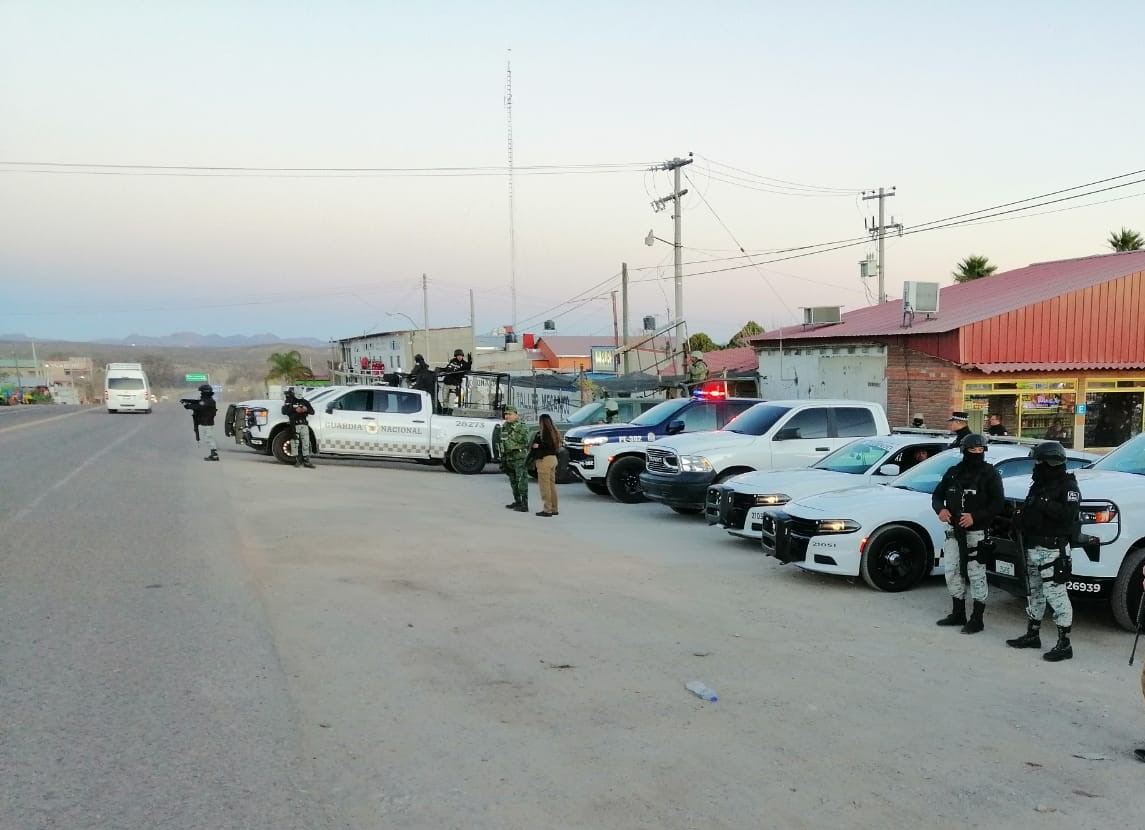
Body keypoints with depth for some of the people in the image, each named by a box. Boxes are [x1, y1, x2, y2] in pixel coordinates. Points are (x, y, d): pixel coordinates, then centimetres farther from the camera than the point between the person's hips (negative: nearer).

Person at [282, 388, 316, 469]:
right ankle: (297, 460, 8)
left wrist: (306, 409, -9)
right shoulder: (289, 402, 5)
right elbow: (284, 411, -9)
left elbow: (312, 411, 12)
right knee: (295, 442, -1)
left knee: (306, 443, -1)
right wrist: (295, 410, -20)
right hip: (294, 425, -3)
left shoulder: (305, 402, 15)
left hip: (304, 425, 3)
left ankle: (306, 461, 1)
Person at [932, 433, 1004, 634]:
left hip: (976, 532, -6)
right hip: (954, 531, 6)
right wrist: (940, 509, -7)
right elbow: (937, 495, 15)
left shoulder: (990, 474, -5)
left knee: (976, 575, -2)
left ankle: (977, 619, 7)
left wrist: (974, 517, -22)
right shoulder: (954, 472, 10)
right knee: (952, 572, 11)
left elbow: (998, 504, -10)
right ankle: (958, 614, 25)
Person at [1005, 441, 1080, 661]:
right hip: (1033, 548, 9)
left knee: (1056, 595, -10)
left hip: (1053, 550, -9)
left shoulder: (1067, 485, -10)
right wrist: (1018, 526, 6)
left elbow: (1067, 514, -25)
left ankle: (1064, 644, -6)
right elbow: (1027, 513, 20)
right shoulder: (1039, 484, 17)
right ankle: (1032, 635, 29)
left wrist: (1043, 504, -24)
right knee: (1035, 594, 18)